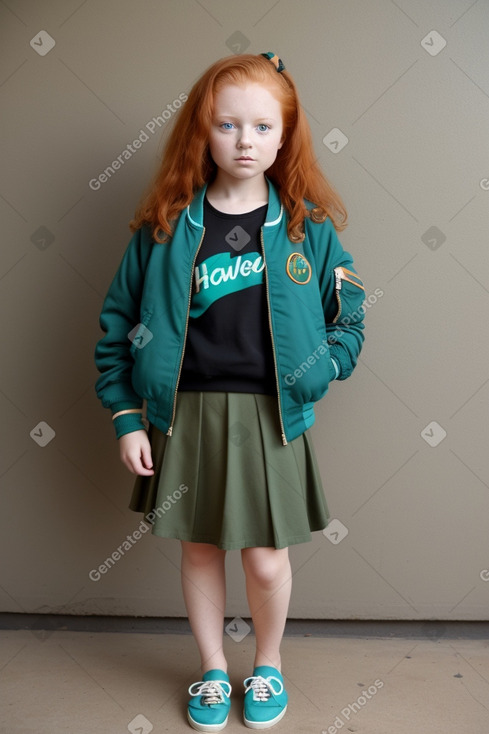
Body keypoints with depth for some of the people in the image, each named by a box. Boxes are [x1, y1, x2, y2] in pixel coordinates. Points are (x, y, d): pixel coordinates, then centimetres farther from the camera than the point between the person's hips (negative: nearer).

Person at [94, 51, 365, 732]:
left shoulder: (309, 225, -1)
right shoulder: (166, 224, -2)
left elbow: (348, 320, 7)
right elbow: (119, 323, 2)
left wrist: (317, 372, -10)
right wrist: (126, 418, 0)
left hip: (271, 416, 0)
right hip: (185, 413, 1)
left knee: (266, 558, 9)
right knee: (200, 548, 15)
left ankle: (268, 665, 40)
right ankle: (213, 670, 40)